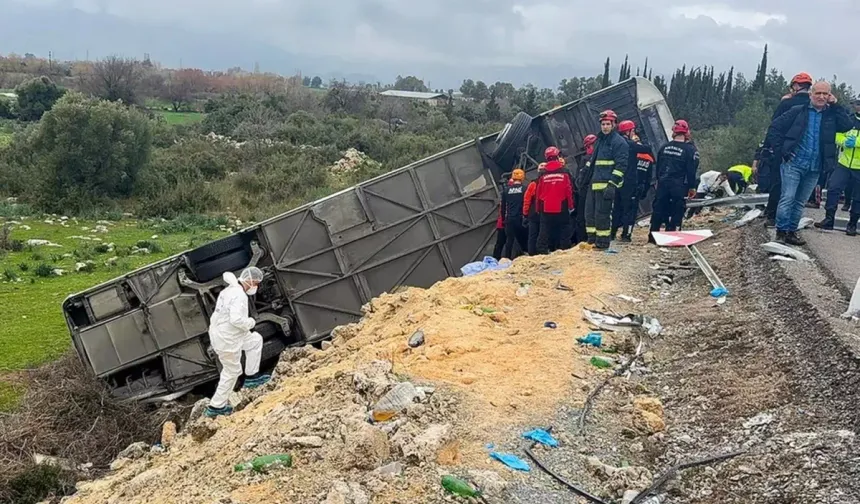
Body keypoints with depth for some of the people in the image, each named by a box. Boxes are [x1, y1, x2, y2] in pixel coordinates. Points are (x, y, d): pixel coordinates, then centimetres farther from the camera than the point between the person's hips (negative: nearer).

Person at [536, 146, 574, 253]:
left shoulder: (543, 174, 1)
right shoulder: (564, 172, -5)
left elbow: (538, 193, 4)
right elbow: (570, 191, -7)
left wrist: (539, 208, 13)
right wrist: (571, 206, 3)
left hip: (546, 209, 2)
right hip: (561, 209, -2)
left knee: (544, 233, 4)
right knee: (563, 232, 5)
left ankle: (542, 252, -1)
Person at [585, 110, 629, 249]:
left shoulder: (619, 142, -7)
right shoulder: (600, 140, 21)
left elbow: (620, 166, -14)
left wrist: (612, 184, -21)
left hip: (606, 184, -9)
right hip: (594, 183, 9)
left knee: (602, 214, -7)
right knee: (590, 212, 9)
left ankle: (602, 242, 1)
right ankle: (592, 240, 18)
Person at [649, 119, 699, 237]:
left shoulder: (664, 147, 7)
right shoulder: (691, 149, -8)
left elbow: (658, 166, 14)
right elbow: (692, 170, -8)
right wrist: (691, 187, -1)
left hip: (663, 183, 5)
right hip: (679, 185, -4)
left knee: (658, 209, 10)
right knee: (677, 211, 2)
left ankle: (652, 236, 13)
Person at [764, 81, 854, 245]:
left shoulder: (832, 114, 8)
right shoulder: (798, 111, 0)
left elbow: (848, 125, -8)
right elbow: (774, 127, 0)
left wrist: (835, 105, -7)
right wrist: (779, 150, -8)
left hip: (815, 168, 4)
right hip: (793, 163, -4)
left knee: (800, 202, 10)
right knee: (788, 198, -8)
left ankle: (792, 231, 17)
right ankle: (781, 231, -1)